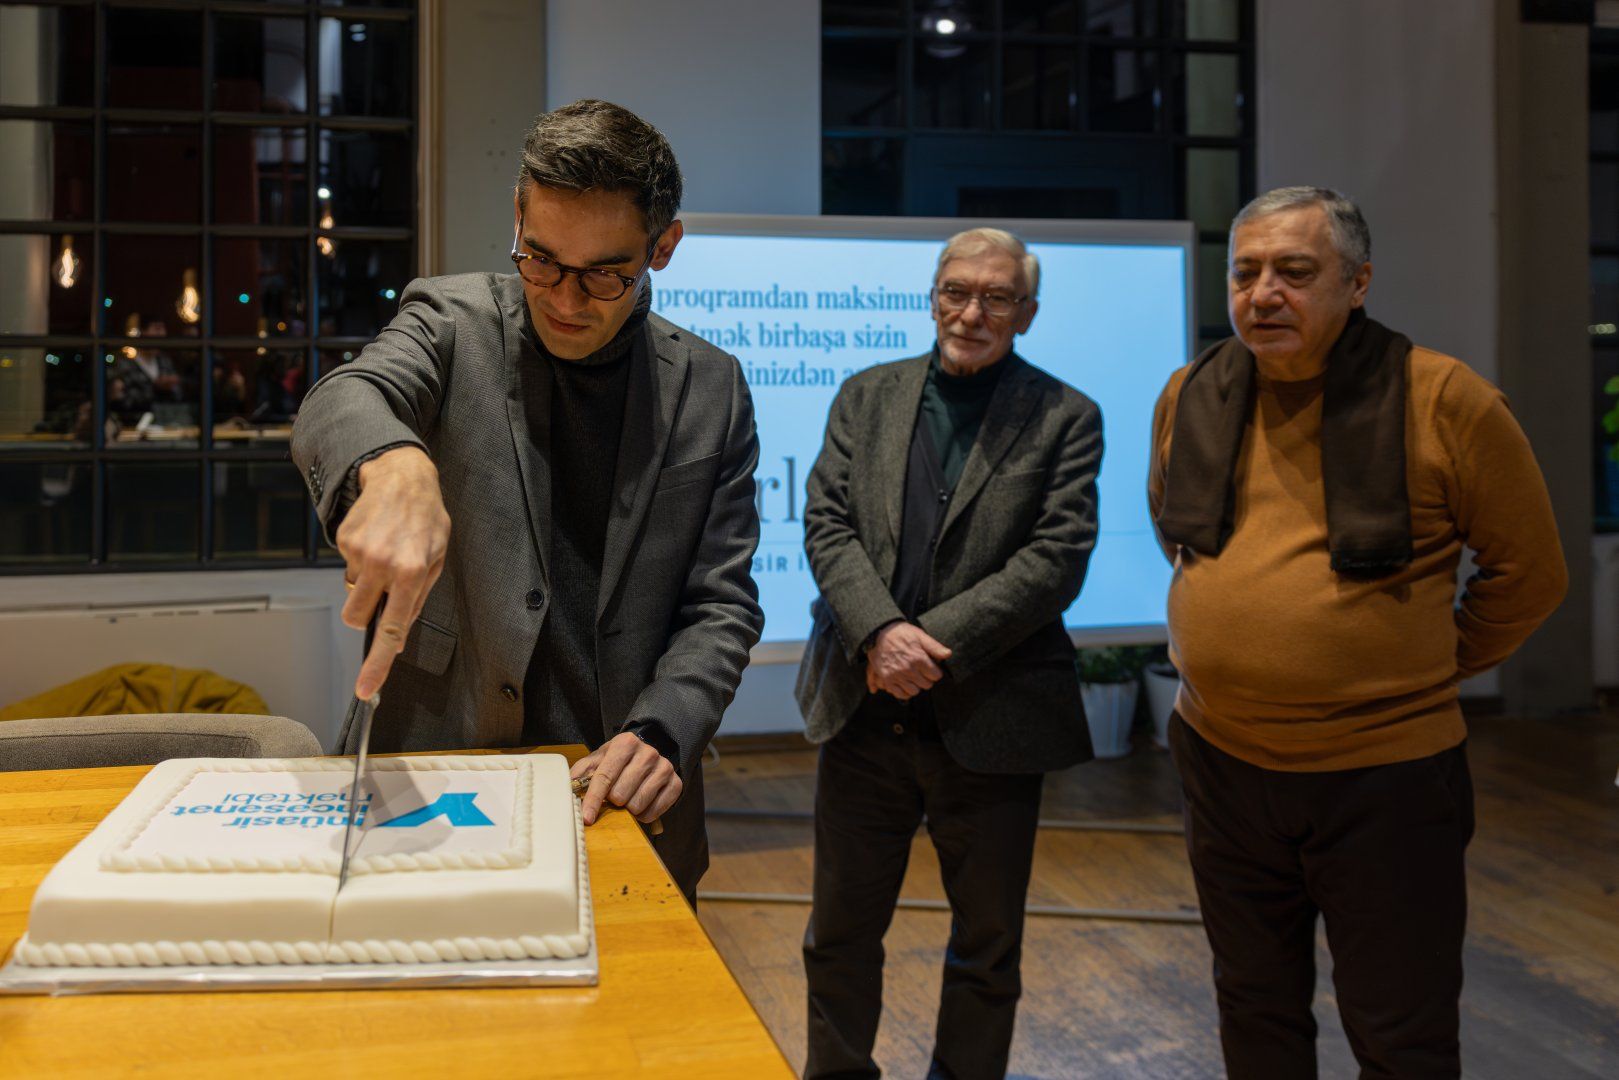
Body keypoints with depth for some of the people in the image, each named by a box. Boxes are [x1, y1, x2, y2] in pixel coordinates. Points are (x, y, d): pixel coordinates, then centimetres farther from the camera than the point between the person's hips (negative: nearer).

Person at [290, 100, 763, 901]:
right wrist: (394, 464, -46)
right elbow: (337, 405, -22)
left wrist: (660, 734, -16)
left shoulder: (710, 390, 2)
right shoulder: (454, 321, -2)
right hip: (435, 782, -1)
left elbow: (721, 604, 1)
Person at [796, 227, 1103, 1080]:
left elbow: (1057, 558, -10)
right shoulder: (866, 396, 8)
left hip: (989, 721, -2)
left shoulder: (1065, 418, 0)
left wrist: (935, 644, -17)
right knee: (841, 935, 15)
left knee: (987, 944, 14)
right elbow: (828, 525, -1)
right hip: (865, 711, 2)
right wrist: (881, 633, -18)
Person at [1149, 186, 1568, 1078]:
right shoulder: (1189, 397, 1)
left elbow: (1530, 571, -2)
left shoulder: (1444, 401, -12)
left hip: (1386, 774, -4)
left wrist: (1430, 666, 2)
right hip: (1222, 762, 4)